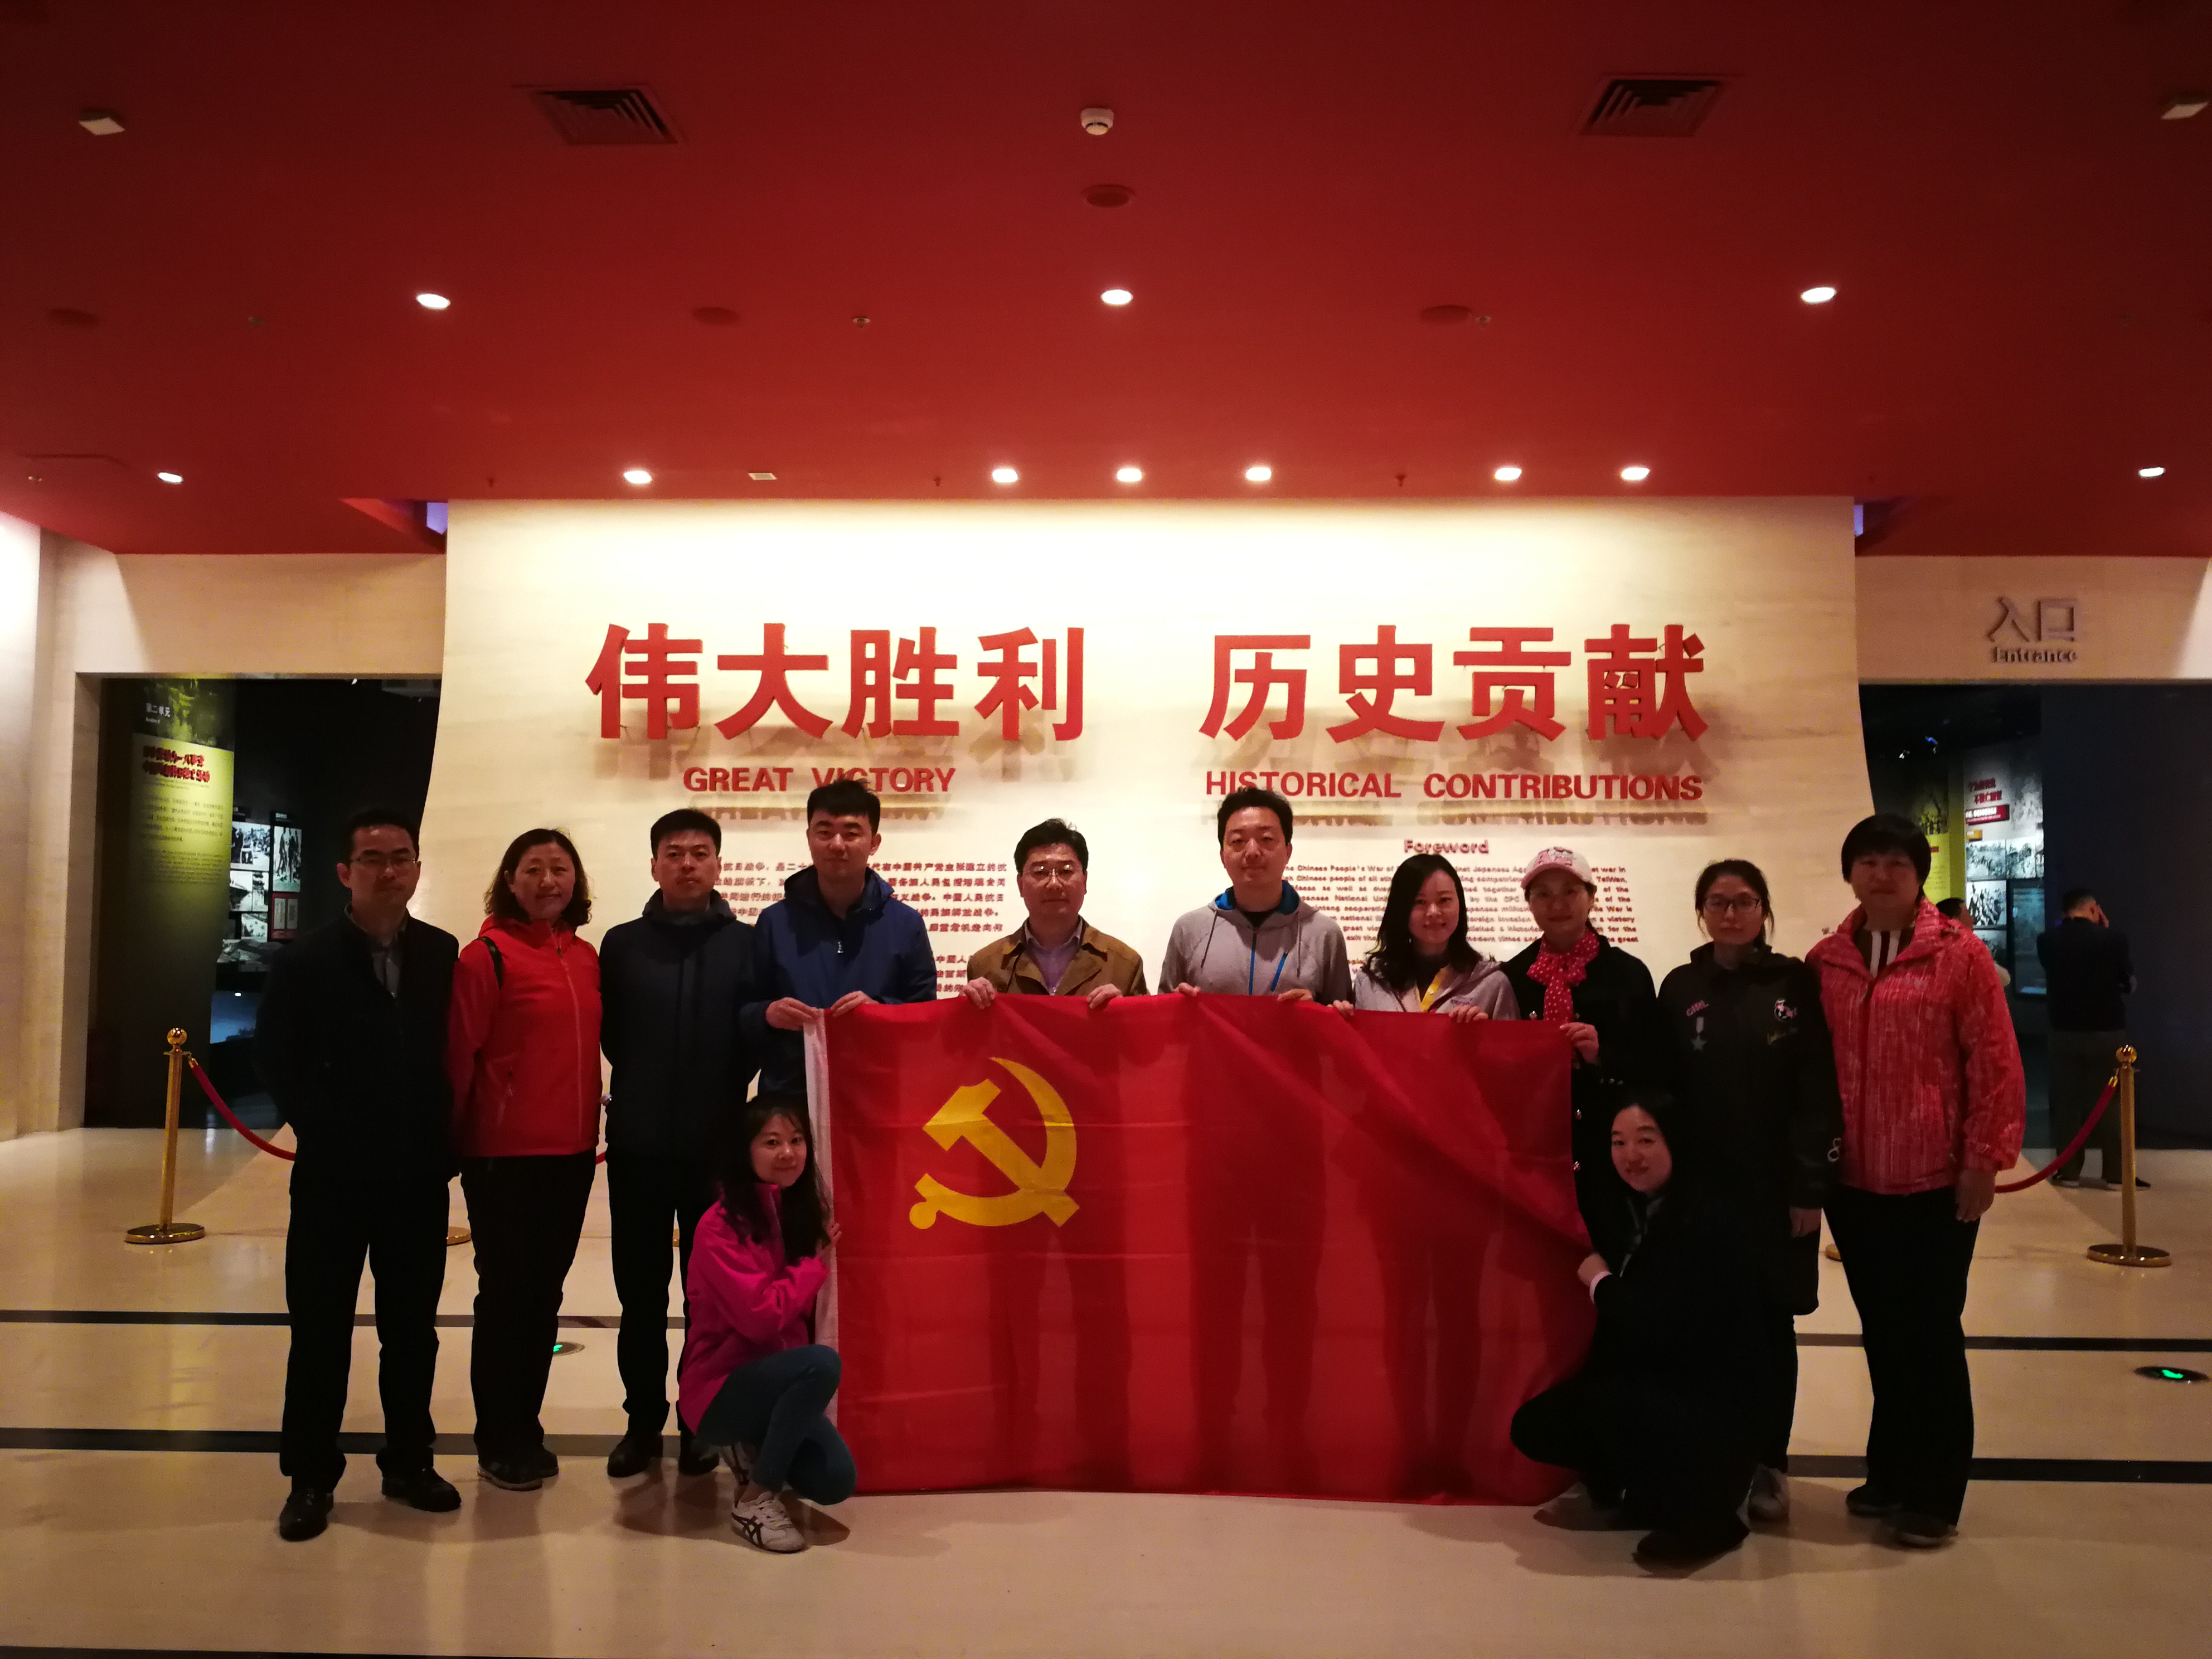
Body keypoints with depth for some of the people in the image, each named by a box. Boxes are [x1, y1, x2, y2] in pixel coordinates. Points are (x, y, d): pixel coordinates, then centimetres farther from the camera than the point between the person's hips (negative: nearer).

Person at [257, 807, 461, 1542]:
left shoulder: (444, 955, 3)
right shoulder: (307, 958, -3)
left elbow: (459, 1051, 4)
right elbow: (277, 1059, -3)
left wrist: (442, 1138, -4)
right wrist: (325, 1135, -6)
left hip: (420, 1175, 2)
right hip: (334, 1176, -2)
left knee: (412, 1326, 11)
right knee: (321, 1329, 7)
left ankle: (409, 1462, 25)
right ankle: (311, 1477, 19)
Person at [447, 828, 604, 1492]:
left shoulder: (587, 958, 8)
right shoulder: (486, 956, -10)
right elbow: (458, 1057, -9)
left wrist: (591, 1128, 10)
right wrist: (452, 1142, -5)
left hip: (571, 1152, 6)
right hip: (505, 1154, -6)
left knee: (545, 1293, 14)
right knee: (505, 1293, 5)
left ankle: (525, 1428, 27)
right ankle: (498, 1441, 19)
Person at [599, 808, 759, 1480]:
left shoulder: (747, 944, -1)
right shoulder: (623, 945, 3)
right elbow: (607, 1033, 5)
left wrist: (724, 1091, -4)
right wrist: (646, 1086, 3)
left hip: (718, 1145, -1)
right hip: (637, 1144, 1)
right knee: (640, 1292, 10)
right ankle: (643, 1420, 23)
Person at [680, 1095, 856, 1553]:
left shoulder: (806, 1211, 1)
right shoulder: (720, 1225, -18)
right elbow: (760, 1316, -24)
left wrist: (822, 1251, -4)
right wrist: (818, 1262, -13)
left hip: (779, 1381, 6)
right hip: (718, 1388, -6)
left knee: (835, 1481, -15)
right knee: (822, 1363, -32)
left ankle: (754, 1449, 17)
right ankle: (754, 1498, -14)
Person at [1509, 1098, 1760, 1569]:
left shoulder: (1710, 1221, -19)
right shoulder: (1628, 1211, 5)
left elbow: (1658, 1323, -26)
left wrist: (1599, 1280, -12)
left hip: (1713, 1415, -7)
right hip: (1640, 1393, 8)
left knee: (1608, 1401, -33)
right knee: (1533, 1426, -6)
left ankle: (1704, 1517, -7)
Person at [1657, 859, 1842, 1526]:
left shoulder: (1796, 984, -2)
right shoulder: (1680, 989, 4)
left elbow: (1818, 1092, -5)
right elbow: (1663, 1093, 3)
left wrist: (1811, 1187, -11)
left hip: (1776, 1188, -1)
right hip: (1699, 1186, 1)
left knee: (1771, 1324, 7)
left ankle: (1768, 1464, 20)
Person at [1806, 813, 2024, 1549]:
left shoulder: (1960, 954, -6)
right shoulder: (1824, 963, 4)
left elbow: (1994, 1063, -7)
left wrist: (1984, 1158, -10)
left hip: (1936, 1182, -4)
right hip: (1853, 1183, 4)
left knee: (1932, 1335, 5)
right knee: (1882, 1334, 15)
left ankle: (1934, 1494, 18)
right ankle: (1890, 1474, 29)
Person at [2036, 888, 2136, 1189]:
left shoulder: (2047, 940, -7)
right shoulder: (2113, 938, -11)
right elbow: (2129, 980, 3)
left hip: (2064, 1031, 1)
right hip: (2108, 1030, -1)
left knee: (2065, 1102, 8)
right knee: (2111, 1102, 8)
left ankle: (2069, 1171, 9)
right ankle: (2116, 1173, 11)